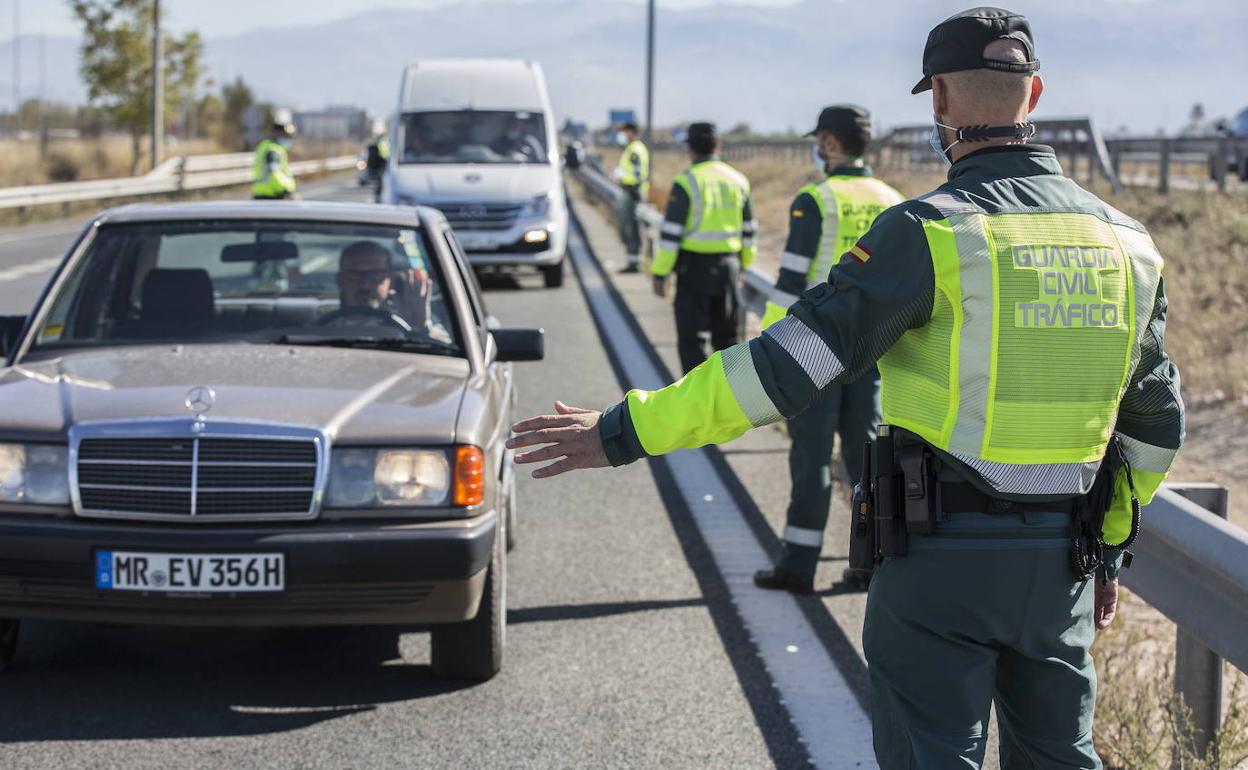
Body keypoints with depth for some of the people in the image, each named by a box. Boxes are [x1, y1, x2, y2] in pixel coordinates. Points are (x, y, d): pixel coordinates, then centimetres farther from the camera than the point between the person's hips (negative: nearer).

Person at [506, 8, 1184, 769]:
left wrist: (627, 431, -16)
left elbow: (795, 359, -19)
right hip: (1062, 560, 5)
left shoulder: (931, 231, -13)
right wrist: (1108, 549, 24)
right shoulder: (1126, 241, 5)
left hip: (941, 554, -5)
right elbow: (1156, 420, 12)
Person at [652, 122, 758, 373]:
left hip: (694, 267, -5)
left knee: (690, 338, 2)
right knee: (728, 336, 15)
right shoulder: (738, 180, 6)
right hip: (729, 267, 5)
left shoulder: (686, 182, -11)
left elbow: (671, 233, -13)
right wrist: (743, 264, 24)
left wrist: (660, 273, -8)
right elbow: (748, 230, 13)